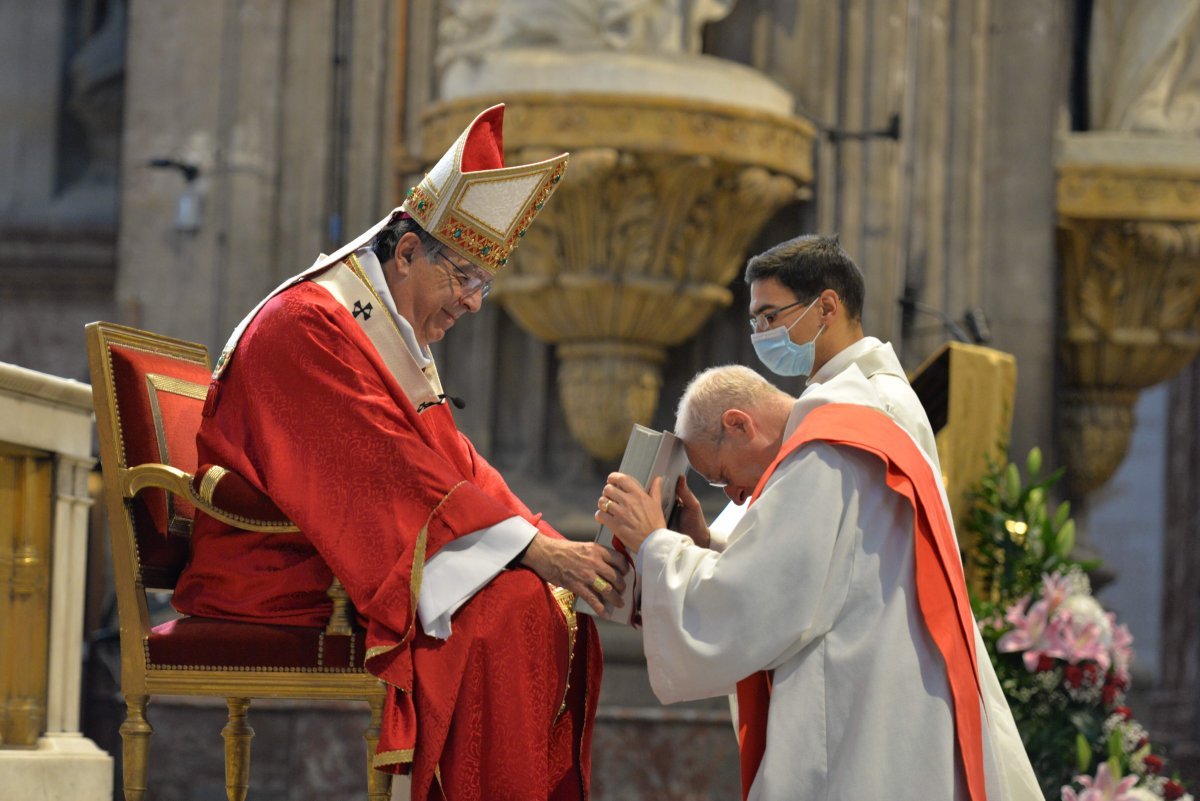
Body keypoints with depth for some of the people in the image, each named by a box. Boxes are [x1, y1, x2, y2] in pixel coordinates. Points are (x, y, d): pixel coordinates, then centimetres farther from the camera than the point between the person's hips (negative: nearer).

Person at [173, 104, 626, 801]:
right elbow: (395, 477, -22)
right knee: (509, 611, -24)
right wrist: (535, 548, -24)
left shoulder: (394, 340, 20)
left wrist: (552, 543, -4)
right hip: (285, 580, -10)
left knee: (559, 606, -3)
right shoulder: (308, 325, -13)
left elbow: (455, 466, 13)